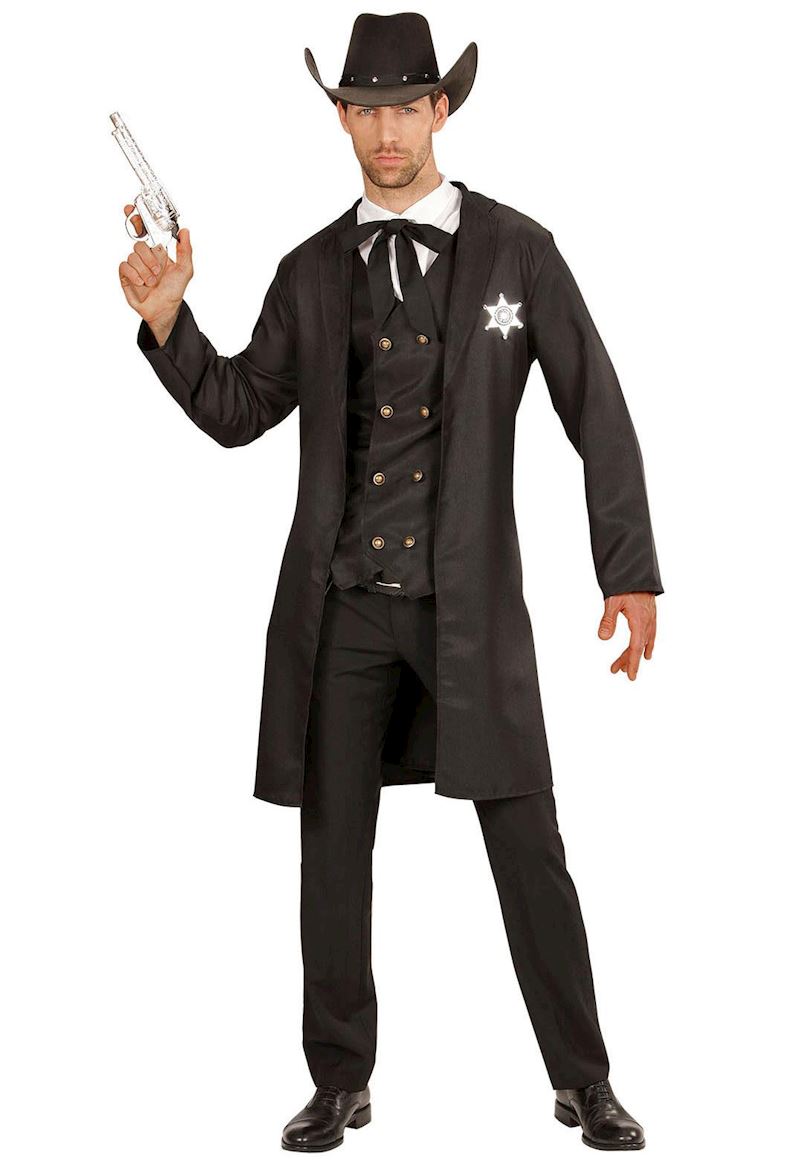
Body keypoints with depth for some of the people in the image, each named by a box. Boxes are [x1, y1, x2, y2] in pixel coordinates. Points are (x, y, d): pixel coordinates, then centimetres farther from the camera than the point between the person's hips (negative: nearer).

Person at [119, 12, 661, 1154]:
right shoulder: (311, 270, 9)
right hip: (341, 601, 3)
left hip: (469, 599, -2)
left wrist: (631, 574, -4)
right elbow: (237, 411, 12)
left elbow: (598, 416, 1)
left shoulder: (517, 249, 1)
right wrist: (167, 318, -5)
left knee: (527, 844, 0)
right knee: (333, 846, 8)